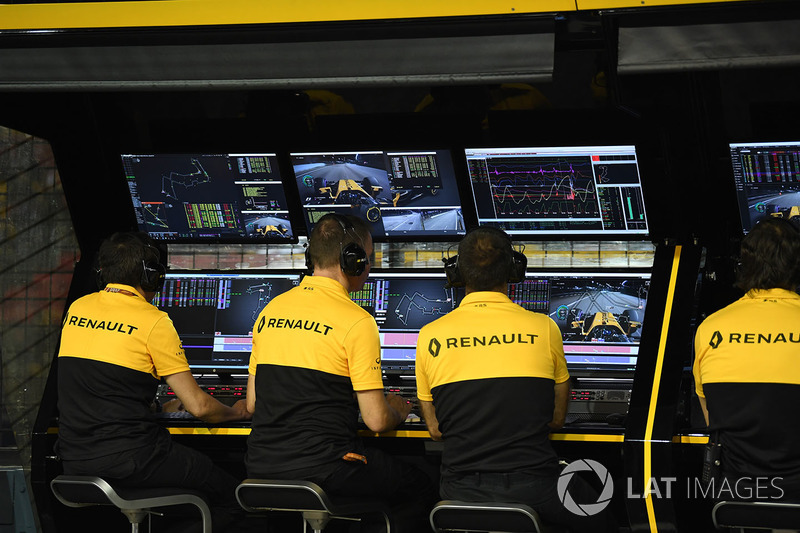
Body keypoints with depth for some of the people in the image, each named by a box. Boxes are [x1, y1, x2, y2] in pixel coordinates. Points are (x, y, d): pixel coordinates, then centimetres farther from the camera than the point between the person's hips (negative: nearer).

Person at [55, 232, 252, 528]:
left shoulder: (77, 309, 10)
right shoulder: (152, 320, -8)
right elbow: (198, 406, -8)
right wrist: (236, 412, 14)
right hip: (128, 458, -7)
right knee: (229, 492, 7)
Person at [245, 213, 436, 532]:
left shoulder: (270, 311, 10)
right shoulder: (356, 321, -10)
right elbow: (377, 420, -9)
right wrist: (397, 411, 14)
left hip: (262, 467, 7)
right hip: (321, 468, -7)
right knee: (420, 486, 13)